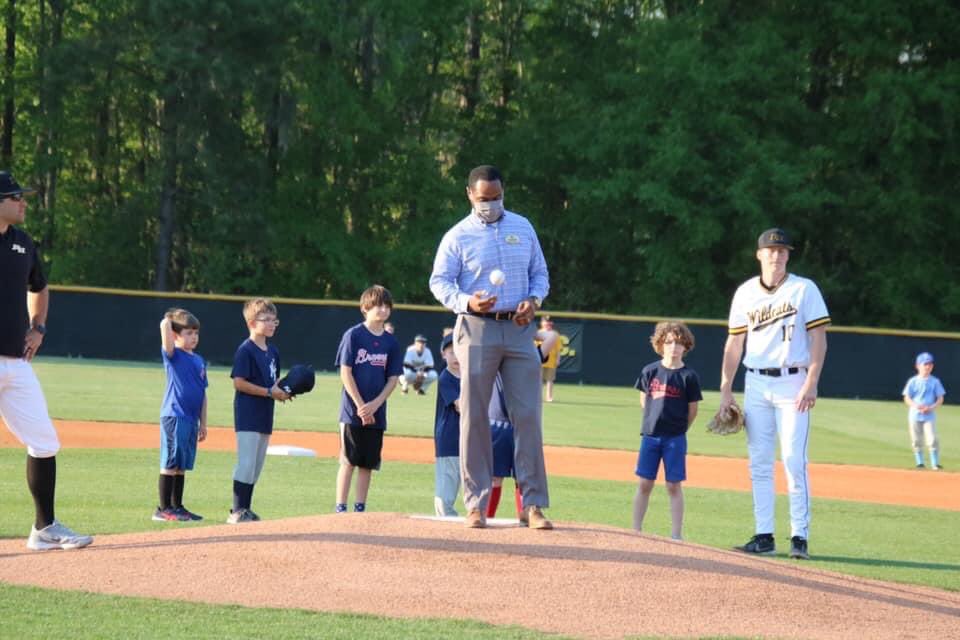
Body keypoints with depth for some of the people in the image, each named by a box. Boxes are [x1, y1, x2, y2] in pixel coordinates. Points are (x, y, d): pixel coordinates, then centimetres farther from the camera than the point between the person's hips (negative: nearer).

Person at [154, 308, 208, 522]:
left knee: (182, 465, 12)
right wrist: (169, 319, 3)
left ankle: (177, 507, 18)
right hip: (174, 417, -7)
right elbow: (165, 326, -20)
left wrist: (203, 423, 17)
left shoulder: (199, 361, 16)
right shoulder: (173, 356, -5)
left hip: (191, 420, 7)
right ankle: (163, 509, -3)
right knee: (171, 463, -5)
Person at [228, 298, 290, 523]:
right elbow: (239, 383, -17)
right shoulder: (245, 350, -12)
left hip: (265, 416, 9)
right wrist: (270, 392, -18)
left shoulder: (273, 351, 14)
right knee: (246, 464, -10)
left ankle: (246, 509, 18)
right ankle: (237, 512, -8)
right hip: (248, 416, -9)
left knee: (257, 466, 12)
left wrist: (282, 390, 1)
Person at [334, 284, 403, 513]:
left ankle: (360, 509, 11)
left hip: (376, 413, 4)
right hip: (353, 409, -4)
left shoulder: (391, 342, 8)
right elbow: (345, 373, -7)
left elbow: (393, 379, 6)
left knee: (368, 463, 6)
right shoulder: (353, 335, -4)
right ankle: (340, 509, -3)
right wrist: (360, 406, -11)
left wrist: (374, 405, -9)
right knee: (348, 461, -5)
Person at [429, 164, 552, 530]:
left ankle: (533, 504, -1)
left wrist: (534, 299, -4)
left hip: (519, 330, 3)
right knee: (474, 416, -1)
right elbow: (439, 282, -2)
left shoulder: (522, 228, 11)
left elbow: (540, 272, 17)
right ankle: (476, 504, 4)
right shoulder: (458, 236, 0)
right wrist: (466, 302, -21)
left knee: (528, 414, -2)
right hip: (476, 328, -3)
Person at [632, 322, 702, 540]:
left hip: (675, 439, -2)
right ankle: (636, 531, 12)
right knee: (644, 484, 6)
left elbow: (692, 410, 1)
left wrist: (678, 429, 5)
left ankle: (676, 535, 4)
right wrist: (655, 420, 8)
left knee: (674, 485, 0)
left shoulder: (688, 376, -5)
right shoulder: (650, 371, 1)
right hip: (650, 435, 2)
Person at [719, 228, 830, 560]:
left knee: (794, 461, -10)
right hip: (755, 383, 4)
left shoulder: (804, 289, -2)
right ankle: (764, 536, 8)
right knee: (759, 463, 4)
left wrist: (811, 384, -16)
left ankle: (800, 536, -7)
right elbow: (734, 343, 12)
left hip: (792, 382, -4)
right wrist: (726, 390, 7)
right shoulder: (745, 293, 9)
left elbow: (819, 338, -6)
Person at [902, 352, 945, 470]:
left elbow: (940, 399, 3)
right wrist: (916, 406, -17)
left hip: (929, 415, -1)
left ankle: (935, 463, -6)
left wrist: (931, 407, -14)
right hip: (915, 415, 1)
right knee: (916, 441, 4)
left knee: (932, 440, -12)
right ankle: (920, 463, 15)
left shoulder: (935, 382, 2)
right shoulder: (913, 381, 2)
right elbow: (907, 399, 2)